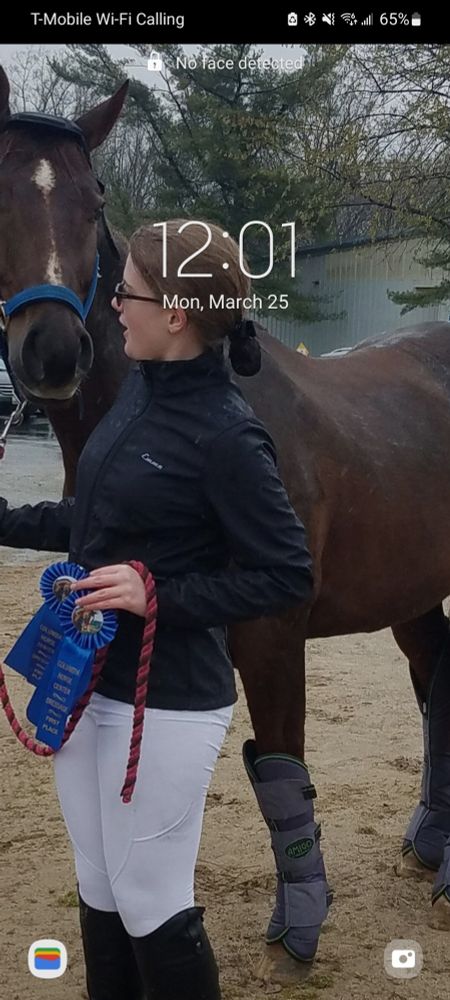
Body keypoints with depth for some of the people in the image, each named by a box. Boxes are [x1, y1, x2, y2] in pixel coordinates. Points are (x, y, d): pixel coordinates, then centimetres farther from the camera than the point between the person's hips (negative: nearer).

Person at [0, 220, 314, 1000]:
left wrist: (161, 595, -25)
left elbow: (287, 575, -17)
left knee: (152, 909, 9)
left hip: (164, 704, -8)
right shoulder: (141, 389, 3)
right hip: (84, 682, 8)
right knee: (98, 894, 21)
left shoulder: (224, 434, -21)